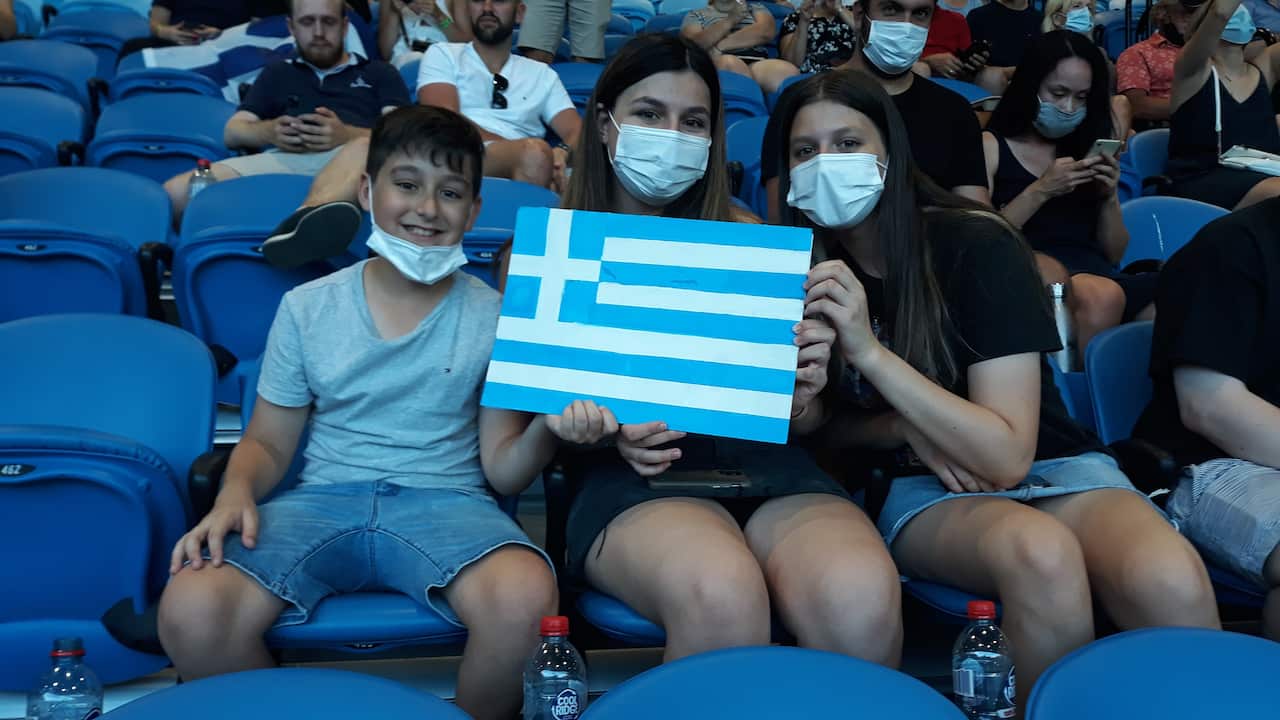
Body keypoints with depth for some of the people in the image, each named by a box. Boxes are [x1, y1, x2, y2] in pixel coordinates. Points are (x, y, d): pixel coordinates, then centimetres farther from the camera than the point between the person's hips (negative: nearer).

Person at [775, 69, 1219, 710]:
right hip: (922, 489, 1)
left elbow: (1007, 456, -18)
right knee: (1042, 554, -35)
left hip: (1050, 465, -1)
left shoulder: (976, 244, -13)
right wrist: (903, 427, -11)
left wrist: (868, 350, -26)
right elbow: (819, 427, 9)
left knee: (1172, 585, -34)